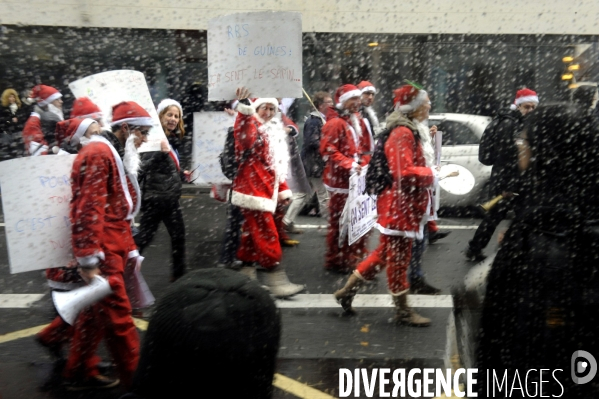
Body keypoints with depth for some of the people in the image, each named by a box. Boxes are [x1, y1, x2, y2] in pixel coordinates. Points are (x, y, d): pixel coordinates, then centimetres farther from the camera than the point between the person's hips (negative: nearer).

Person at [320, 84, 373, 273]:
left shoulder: (358, 121, 15)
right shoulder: (335, 123, -12)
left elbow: (366, 148, 19)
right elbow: (328, 150, -19)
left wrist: (363, 164, 2)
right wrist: (349, 165, -23)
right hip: (341, 180, -9)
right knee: (340, 221, -3)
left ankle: (354, 257, 27)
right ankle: (335, 260, 9)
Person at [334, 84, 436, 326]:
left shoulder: (414, 131, 14)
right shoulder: (402, 133, -19)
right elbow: (405, 172, -26)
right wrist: (434, 174, -17)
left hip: (408, 205, 11)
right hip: (400, 205, -11)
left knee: (386, 253, 17)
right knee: (398, 257, 3)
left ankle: (347, 291, 26)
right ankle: (403, 310, 15)